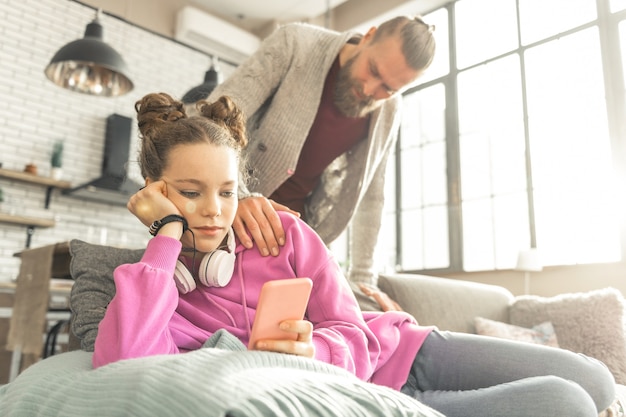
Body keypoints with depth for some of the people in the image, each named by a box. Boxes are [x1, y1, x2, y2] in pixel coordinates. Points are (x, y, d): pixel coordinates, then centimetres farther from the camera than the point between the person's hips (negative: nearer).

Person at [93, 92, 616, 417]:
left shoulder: (284, 230, -3)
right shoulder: (150, 290, -6)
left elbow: (353, 335, -4)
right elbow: (123, 364, -31)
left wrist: (311, 351, -28)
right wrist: (169, 231, -24)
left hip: (396, 350, 4)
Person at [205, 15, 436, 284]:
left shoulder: (389, 111, -4)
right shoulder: (295, 44, -17)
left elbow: (370, 195, 5)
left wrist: (362, 279, 4)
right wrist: (236, 195, -42)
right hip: (232, 211, -3)